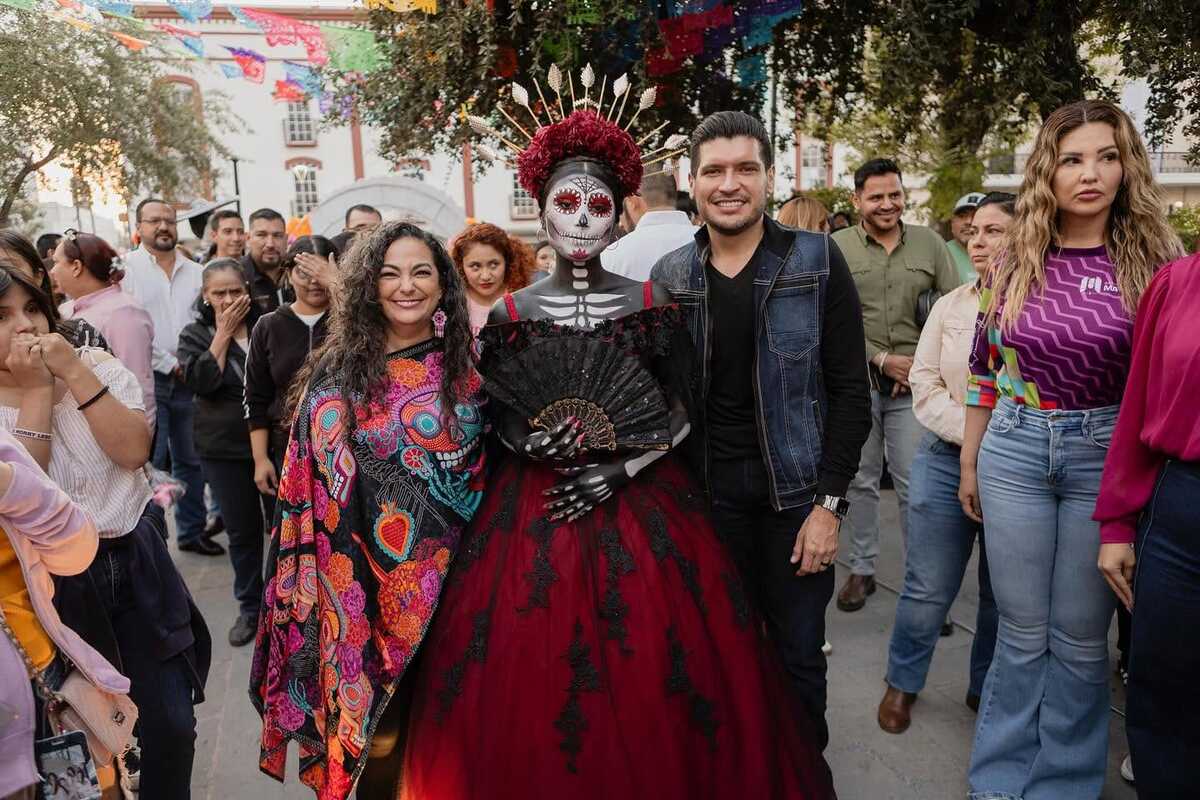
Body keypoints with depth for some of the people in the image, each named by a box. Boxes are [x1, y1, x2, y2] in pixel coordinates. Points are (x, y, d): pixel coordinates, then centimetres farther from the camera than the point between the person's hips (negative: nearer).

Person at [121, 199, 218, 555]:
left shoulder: (195, 272, 12)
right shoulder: (126, 268, -1)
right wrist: (170, 363, -8)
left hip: (189, 379, 4)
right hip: (147, 378, -4)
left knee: (190, 459, 11)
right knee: (150, 463, -3)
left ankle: (192, 531, 22)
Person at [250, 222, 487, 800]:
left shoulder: (466, 370, 0)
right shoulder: (337, 373, -2)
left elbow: (483, 471, 5)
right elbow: (310, 478, 1)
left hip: (450, 569, 1)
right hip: (367, 572, 0)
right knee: (380, 721, 11)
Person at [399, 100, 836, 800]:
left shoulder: (653, 306, 0)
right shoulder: (512, 314, 1)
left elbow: (681, 415, 2)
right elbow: (501, 425, 5)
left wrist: (622, 468, -11)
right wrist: (538, 447, -15)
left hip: (643, 503, 0)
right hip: (536, 510, 1)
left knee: (651, 686, 5)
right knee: (532, 687, 5)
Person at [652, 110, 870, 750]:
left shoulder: (817, 262, -5)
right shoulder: (669, 277, 3)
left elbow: (849, 390, -6)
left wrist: (830, 502, -11)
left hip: (796, 487, -2)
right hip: (707, 489, 2)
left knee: (798, 653, 10)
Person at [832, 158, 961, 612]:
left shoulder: (929, 243, 6)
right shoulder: (837, 247, -2)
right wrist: (883, 359, -11)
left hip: (914, 386, 1)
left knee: (916, 485, 5)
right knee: (861, 482, 10)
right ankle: (861, 570, 24)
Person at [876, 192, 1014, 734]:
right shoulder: (950, 306, 7)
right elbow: (925, 384, 3)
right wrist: (972, 435, -11)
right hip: (946, 462, 2)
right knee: (927, 589, 6)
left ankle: (988, 689, 35)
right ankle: (903, 683, 27)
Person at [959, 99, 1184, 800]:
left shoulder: (1155, 261, -3)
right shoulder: (1014, 262, 3)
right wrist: (969, 464, 11)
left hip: (1107, 457, -1)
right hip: (1014, 452, 1)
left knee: (1081, 635, 9)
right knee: (1022, 630, 10)